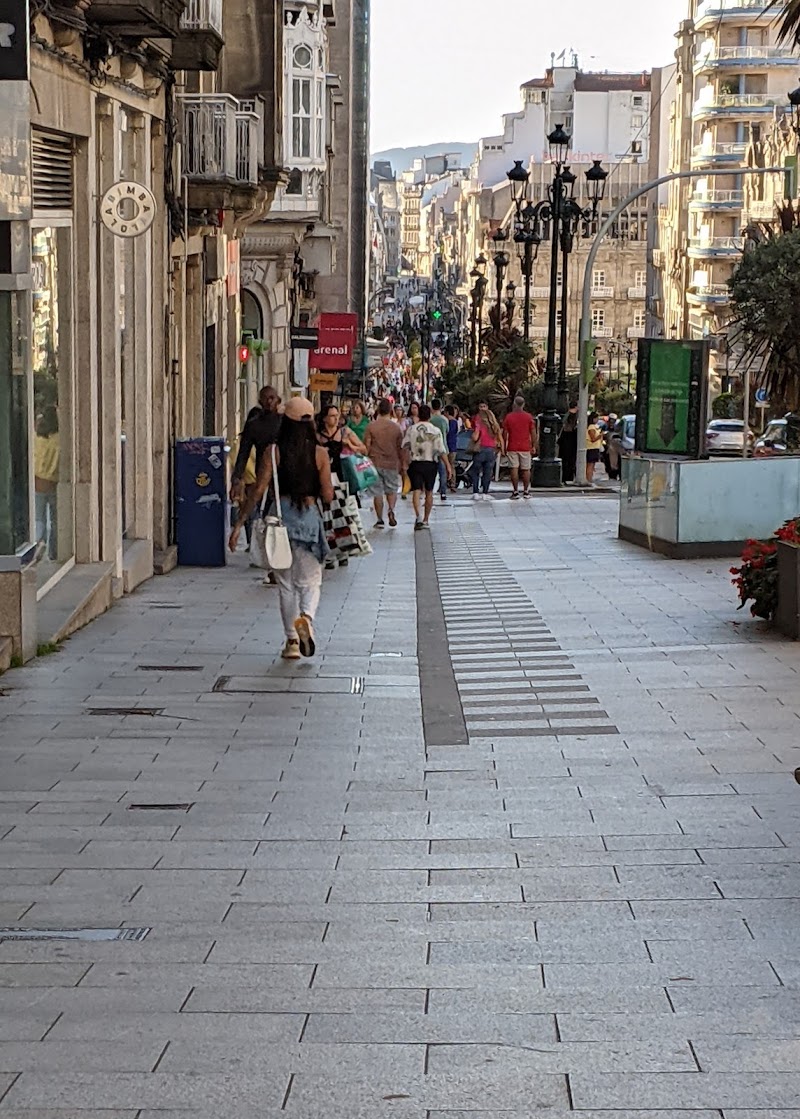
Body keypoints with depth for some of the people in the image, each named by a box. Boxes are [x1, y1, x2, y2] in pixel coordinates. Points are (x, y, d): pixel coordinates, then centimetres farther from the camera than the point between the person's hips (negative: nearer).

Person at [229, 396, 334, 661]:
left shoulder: (274, 452, -5)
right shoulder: (319, 453, -4)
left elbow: (258, 491, -8)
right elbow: (327, 495, -4)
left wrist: (238, 524, -5)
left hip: (281, 515, 0)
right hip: (309, 515, 0)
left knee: (286, 583, 12)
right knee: (310, 580, 9)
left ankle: (292, 640, 12)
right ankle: (306, 617, -22)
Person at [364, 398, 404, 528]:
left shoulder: (371, 426, -5)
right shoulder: (396, 427, -1)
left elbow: (366, 446, -5)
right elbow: (400, 448, 5)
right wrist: (401, 464, 15)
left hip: (375, 463, -1)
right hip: (392, 463, 1)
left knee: (377, 493, 5)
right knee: (392, 490, 15)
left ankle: (379, 520, 6)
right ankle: (391, 510, -11)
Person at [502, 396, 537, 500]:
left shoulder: (508, 417, -1)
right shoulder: (529, 417, -1)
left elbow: (505, 434, 1)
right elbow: (533, 433, -1)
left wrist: (504, 447, 9)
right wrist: (534, 446, 7)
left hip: (512, 447, 0)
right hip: (526, 447, 0)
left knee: (514, 469, 0)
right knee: (526, 469, 6)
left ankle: (515, 492, -2)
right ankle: (526, 491, 7)